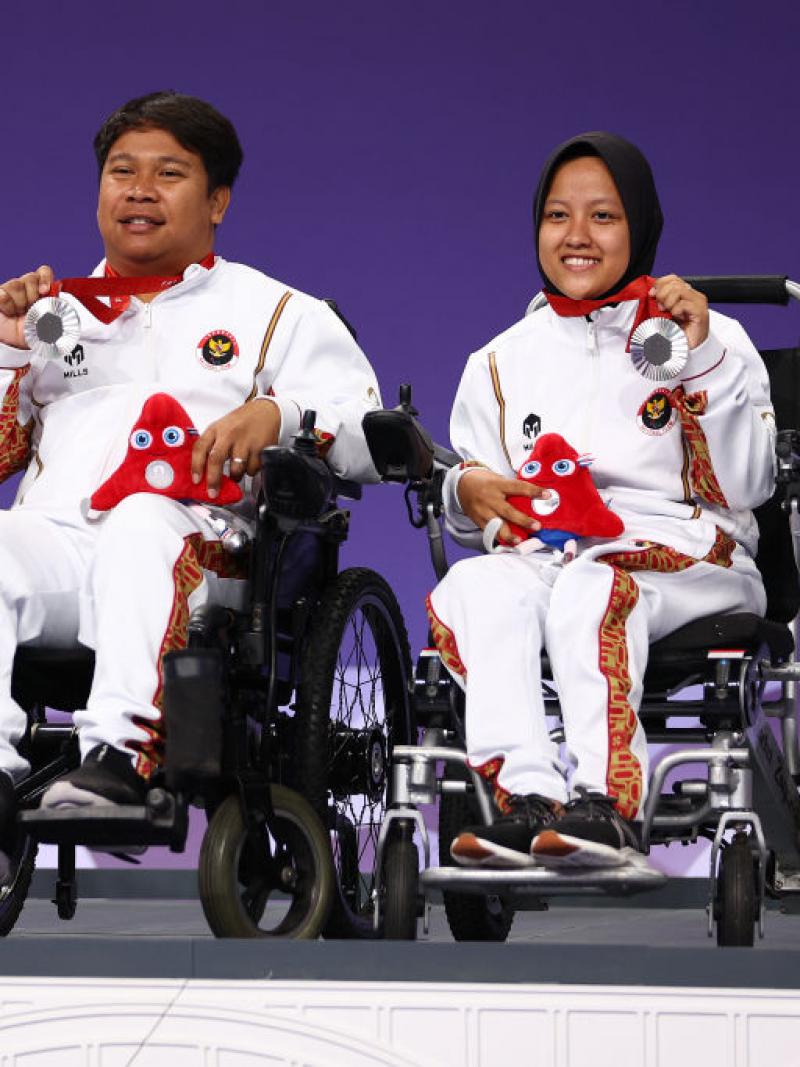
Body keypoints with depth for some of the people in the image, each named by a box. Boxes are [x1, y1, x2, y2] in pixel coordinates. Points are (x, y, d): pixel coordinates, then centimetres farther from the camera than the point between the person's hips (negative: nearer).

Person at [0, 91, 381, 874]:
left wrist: (278, 414, -12)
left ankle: (123, 752, -50)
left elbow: (373, 440, 7)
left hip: (194, 557, -2)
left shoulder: (277, 313, 23)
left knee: (142, 525, -39)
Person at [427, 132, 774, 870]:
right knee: (471, 587, -31)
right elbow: (471, 522, 18)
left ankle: (605, 803, -46)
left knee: (592, 586, -37)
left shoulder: (713, 338, 11)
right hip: (543, 553, 3)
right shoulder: (501, 363, 20)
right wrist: (469, 491, -6)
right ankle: (527, 796, -44)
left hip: (686, 556, -3)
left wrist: (701, 361, -9)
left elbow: (747, 486, -2)